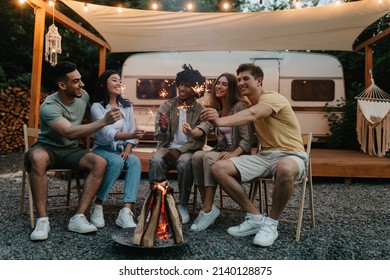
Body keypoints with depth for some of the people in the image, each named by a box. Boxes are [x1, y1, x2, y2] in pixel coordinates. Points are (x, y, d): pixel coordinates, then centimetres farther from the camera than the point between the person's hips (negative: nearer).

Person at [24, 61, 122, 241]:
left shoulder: (83, 96, -4)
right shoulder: (49, 106, -24)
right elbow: (69, 133, -39)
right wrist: (104, 121, -45)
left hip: (70, 150, 5)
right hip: (47, 148, -4)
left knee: (100, 162, -25)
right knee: (38, 158, -41)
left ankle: (78, 218, -26)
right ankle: (42, 220, -31)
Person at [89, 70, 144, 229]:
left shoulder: (127, 106, 9)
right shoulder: (97, 107, -7)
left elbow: (131, 132, 6)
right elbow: (107, 133, -23)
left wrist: (127, 150, -15)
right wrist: (130, 135, -40)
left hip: (122, 150, 4)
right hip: (102, 149, -3)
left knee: (135, 161, -30)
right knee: (117, 162, -36)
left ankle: (126, 212, -40)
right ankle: (97, 206, -18)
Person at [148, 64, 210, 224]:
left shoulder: (201, 111, 0)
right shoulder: (167, 106, 4)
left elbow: (199, 141, -3)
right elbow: (159, 137, 0)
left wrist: (180, 150, -18)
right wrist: (163, 129, -24)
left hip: (188, 150, -1)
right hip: (167, 147, 1)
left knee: (185, 163, -35)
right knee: (155, 161, -32)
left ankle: (183, 206, -17)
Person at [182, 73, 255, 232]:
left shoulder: (240, 106, -8)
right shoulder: (216, 108, 13)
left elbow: (247, 138, -15)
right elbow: (205, 127, -5)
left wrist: (233, 154, -30)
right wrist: (191, 132, -28)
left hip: (239, 154, -6)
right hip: (222, 151, 6)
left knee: (209, 157, -32)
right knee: (196, 156, -22)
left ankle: (208, 210, -29)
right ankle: (207, 207, -20)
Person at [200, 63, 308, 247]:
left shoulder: (272, 97, -12)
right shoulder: (250, 105, 14)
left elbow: (251, 115, -34)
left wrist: (220, 121, -48)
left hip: (290, 155, -7)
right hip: (264, 155, 7)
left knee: (285, 169, -45)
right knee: (218, 169, -12)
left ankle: (271, 223, -17)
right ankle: (255, 218, -5)